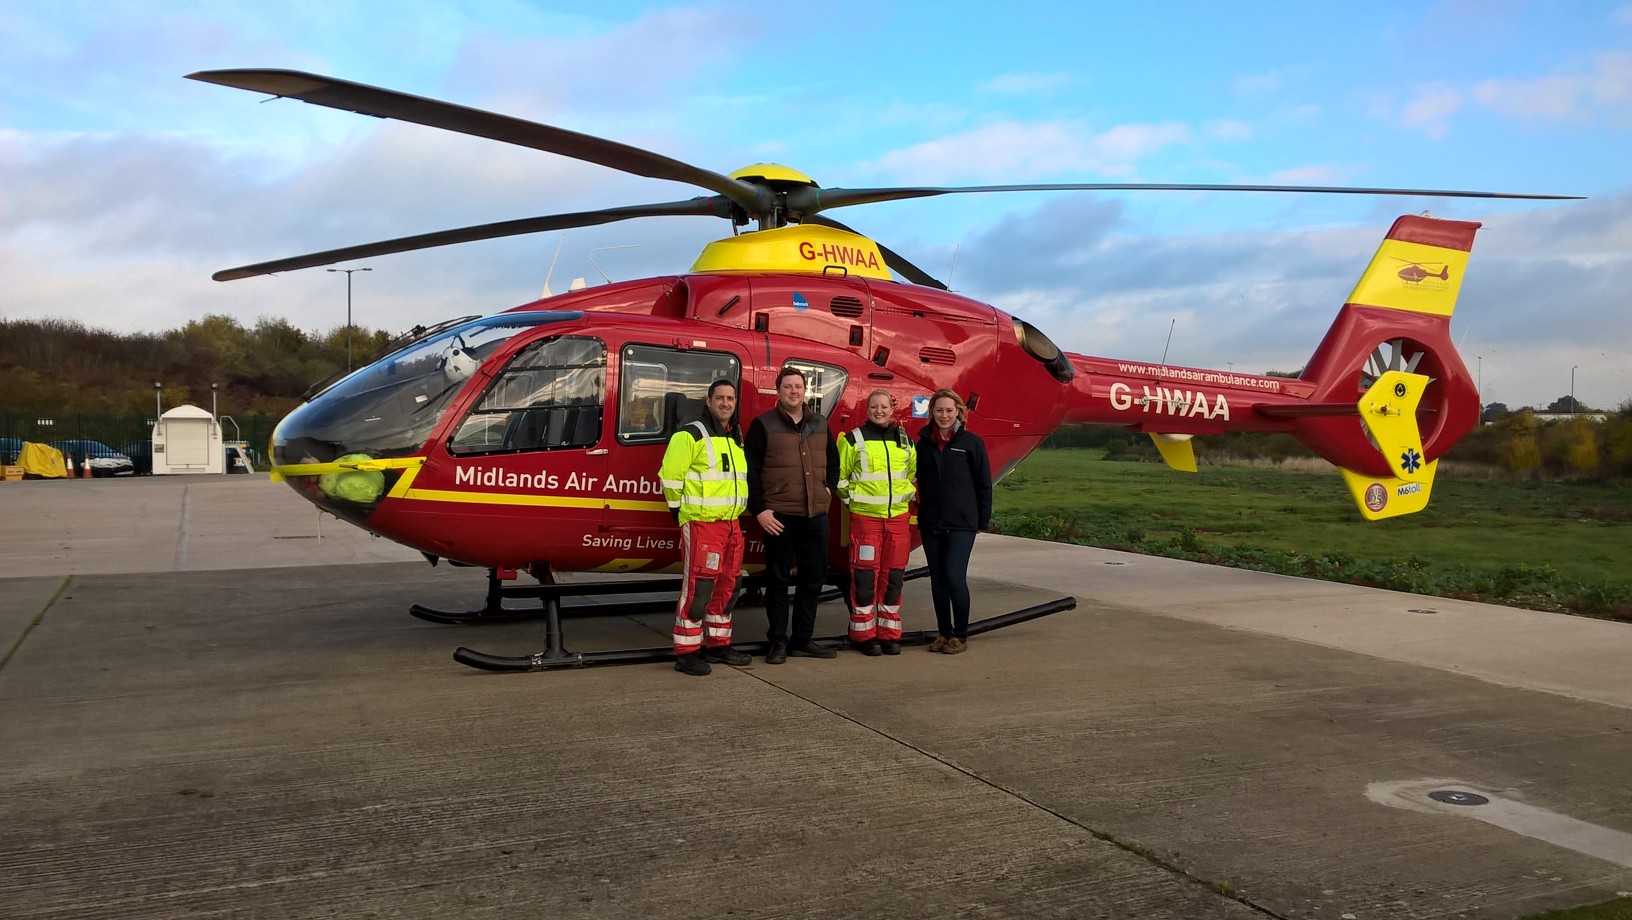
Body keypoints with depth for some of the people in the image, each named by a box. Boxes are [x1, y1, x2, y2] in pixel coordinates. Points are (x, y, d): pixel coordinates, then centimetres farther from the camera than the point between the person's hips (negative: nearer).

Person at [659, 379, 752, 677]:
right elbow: (670, 475, -13)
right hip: (701, 524, -8)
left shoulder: (735, 439, 16)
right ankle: (686, 653, -4)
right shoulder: (691, 435, -10)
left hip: (731, 524, 8)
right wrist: (680, 509, -5)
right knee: (698, 588, -9)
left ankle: (718, 645, 23)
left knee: (727, 587, 12)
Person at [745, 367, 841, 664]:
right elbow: (750, 470, -5)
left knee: (813, 577, 9)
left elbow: (833, 461, 25)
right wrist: (759, 510, -10)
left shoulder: (820, 424, 13)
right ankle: (778, 641, 12)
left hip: (816, 514, 5)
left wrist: (829, 488, 10)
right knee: (778, 578, 3)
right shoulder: (763, 425, -2)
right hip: (779, 516, -5)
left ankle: (803, 638, 21)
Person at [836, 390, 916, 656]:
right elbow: (838, 475, 3)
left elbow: (914, 471, 26)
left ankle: (889, 634, 15)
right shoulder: (853, 440, -2)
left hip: (898, 516, 4)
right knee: (865, 576, -4)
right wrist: (850, 500, 4)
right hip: (865, 516, -4)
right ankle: (864, 635, 5)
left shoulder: (905, 442, 10)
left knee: (893, 576, 6)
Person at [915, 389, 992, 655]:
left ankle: (960, 635, 5)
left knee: (955, 577, -9)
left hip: (962, 523, -4)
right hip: (930, 523, 4)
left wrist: (983, 520, -1)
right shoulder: (924, 443, 8)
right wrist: (920, 513, 7)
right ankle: (943, 633, 20)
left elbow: (984, 484, 1)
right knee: (937, 579, 8)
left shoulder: (971, 442, -1)